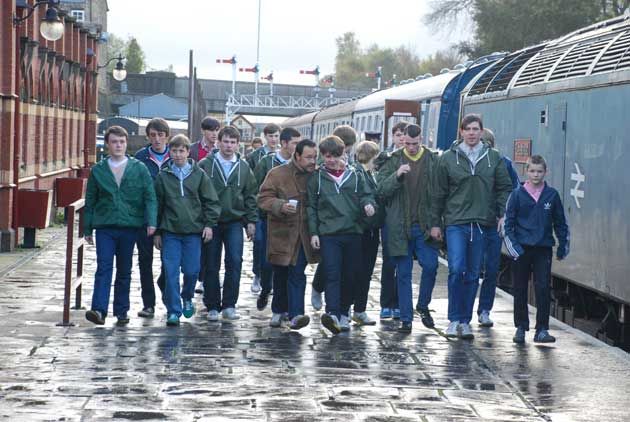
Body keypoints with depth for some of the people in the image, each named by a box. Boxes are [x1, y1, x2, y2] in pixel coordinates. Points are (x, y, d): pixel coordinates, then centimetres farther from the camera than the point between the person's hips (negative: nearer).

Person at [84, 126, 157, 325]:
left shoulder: (139, 169, 5)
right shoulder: (98, 170, 7)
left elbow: (150, 197, 2)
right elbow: (90, 201, 11)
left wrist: (151, 222, -12)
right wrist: (87, 228, 9)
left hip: (129, 226, 0)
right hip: (104, 227, 0)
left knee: (124, 271, 8)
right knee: (104, 268, -11)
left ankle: (121, 311, 16)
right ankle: (99, 310, -18)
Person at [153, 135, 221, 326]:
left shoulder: (199, 174, 4)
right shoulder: (163, 176, 5)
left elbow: (211, 201, 6)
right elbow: (157, 205, 9)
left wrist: (209, 224, -4)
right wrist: (157, 232, 7)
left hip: (193, 231, 0)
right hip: (170, 231, 0)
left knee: (192, 270, 2)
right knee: (171, 272, -5)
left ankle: (187, 298, 31)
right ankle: (173, 311, 1)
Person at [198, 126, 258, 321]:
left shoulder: (243, 167, 7)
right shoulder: (205, 165, -2)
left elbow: (250, 196, 12)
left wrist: (251, 221, 7)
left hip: (235, 222, 1)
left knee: (235, 261, -11)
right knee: (211, 266, 4)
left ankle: (229, 306, -5)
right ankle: (212, 307, 13)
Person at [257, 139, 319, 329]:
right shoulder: (277, 174, -4)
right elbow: (263, 198, -5)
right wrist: (281, 206, -23)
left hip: (303, 236, 1)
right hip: (282, 233, -1)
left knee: (297, 274, -8)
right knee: (280, 274, 12)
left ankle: (295, 315, -12)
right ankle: (278, 311, 28)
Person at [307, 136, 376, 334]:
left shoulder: (354, 175, 8)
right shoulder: (317, 177, 6)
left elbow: (365, 194, 11)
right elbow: (311, 207, 9)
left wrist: (367, 204, -13)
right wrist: (313, 232, 2)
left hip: (353, 232, 2)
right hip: (329, 234, -2)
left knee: (350, 276, 7)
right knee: (332, 275, -14)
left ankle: (343, 314, 20)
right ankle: (332, 313, -25)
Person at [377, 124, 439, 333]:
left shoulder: (432, 160, 3)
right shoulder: (394, 161, 3)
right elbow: (381, 190, -4)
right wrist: (396, 175, -21)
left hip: (424, 226, 0)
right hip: (400, 227, 0)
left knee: (430, 266, -7)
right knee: (403, 272, 3)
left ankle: (423, 306, 18)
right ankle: (406, 318, 9)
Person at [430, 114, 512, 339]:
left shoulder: (494, 158, 7)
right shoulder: (448, 158, 3)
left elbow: (504, 188, 11)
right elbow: (439, 193, 6)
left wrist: (503, 214, -2)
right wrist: (435, 223, 6)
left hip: (482, 224, 2)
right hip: (456, 222, -2)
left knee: (473, 274, 7)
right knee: (456, 269, -13)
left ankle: (465, 321, 15)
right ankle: (454, 320, -2)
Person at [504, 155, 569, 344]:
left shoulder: (552, 195, 3)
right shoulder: (518, 194, 0)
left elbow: (560, 222, 11)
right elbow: (509, 222, 2)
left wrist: (563, 246, 11)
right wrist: (512, 244, -7)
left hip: (543, 249, 0)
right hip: (521, 248, 0)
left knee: (543, 288, -5)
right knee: (520, 290, 7)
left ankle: (542, 329, 0)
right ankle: (521, 327, 18)